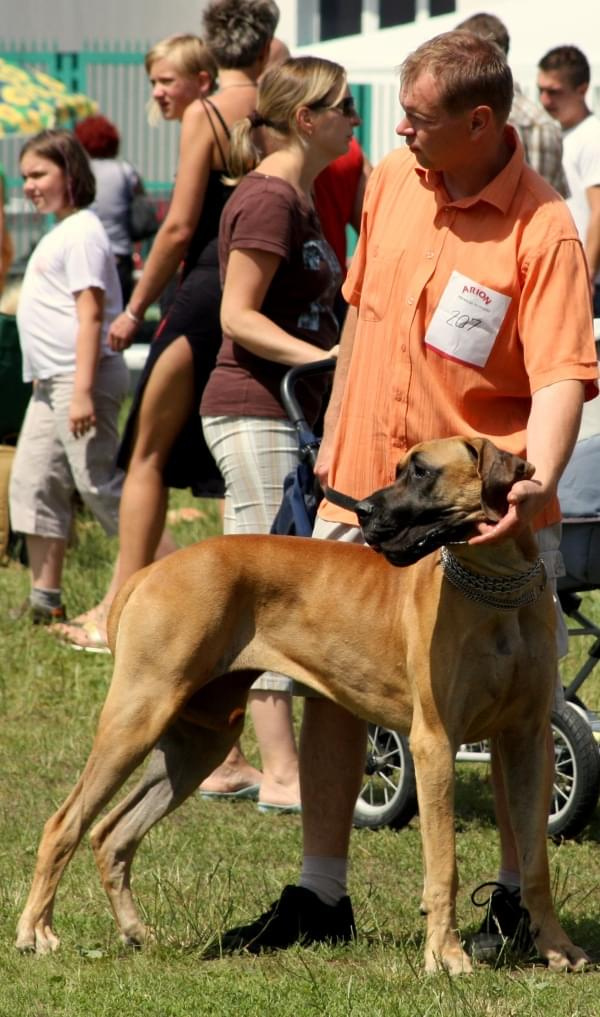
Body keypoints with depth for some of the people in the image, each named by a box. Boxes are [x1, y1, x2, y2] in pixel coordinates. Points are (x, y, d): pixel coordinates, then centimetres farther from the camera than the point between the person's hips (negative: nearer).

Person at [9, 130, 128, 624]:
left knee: (100, 485, -10)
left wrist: (82, 390, -24)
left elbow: (90, 314, -19)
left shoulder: (82, 232, -12)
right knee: (33, 483, 8)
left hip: (78, 378, -10)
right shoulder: (58, 233, 18)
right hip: (49, 382, 10)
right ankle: (46, 598, 11)